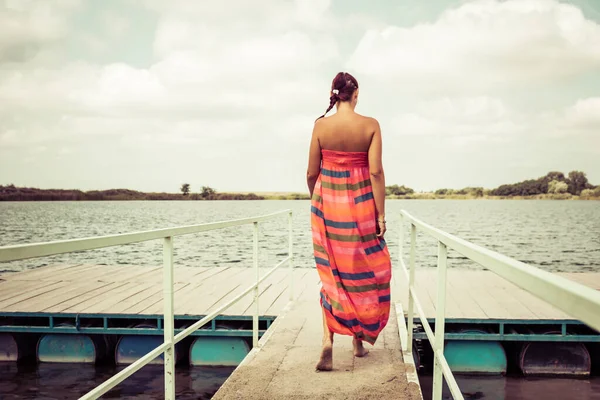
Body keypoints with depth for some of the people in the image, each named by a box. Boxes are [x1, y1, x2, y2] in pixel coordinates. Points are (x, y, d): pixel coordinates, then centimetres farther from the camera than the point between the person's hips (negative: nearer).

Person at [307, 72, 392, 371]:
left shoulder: (321, 125, -4)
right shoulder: (370, 125, -6)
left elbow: (312, 173, -1)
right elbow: (376, 171, -12)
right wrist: (381, 214, -7)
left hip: (327, 203, 1)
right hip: (360, 205, 0)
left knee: (331, 273, 9)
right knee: (361, 272, 15)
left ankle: (328, 340, -7)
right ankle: (359, 340, 26)